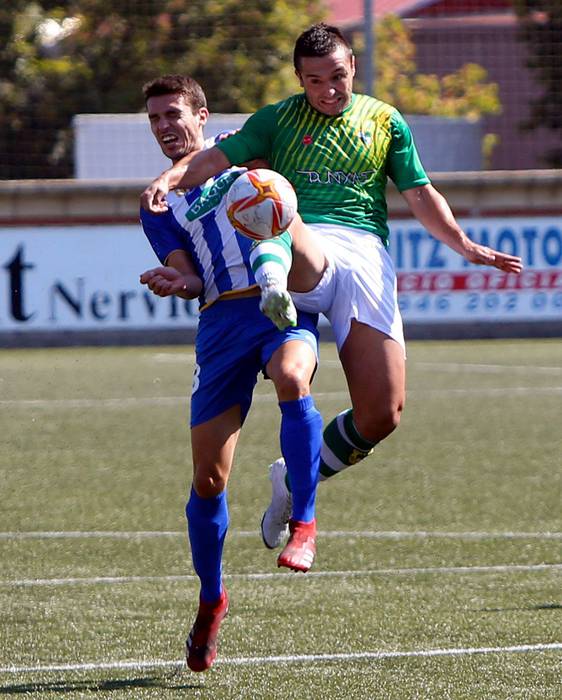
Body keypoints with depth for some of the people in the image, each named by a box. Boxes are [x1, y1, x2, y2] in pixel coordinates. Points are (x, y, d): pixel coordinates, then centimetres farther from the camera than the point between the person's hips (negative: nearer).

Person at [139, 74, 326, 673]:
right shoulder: (158, 206, 16)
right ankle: (211, 601, 17)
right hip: (222, 318, 2)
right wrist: (176, 283, -18)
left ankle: (304, 522, -26)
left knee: (291, 379, -38)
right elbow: (189, 276, 5)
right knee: (208, 479, -3)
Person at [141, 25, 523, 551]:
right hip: (303, 248, -2)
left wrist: (465, 245, 5)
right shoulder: (277, 120, 15)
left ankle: (295, 483, 14)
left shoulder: (385, 122, 20)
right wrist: (169, 178, -15)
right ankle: (272, 282, -75)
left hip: (365, 253, 2)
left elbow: (420, 195, 20)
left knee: (382, 414, -11)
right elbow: (216, 159, 5)